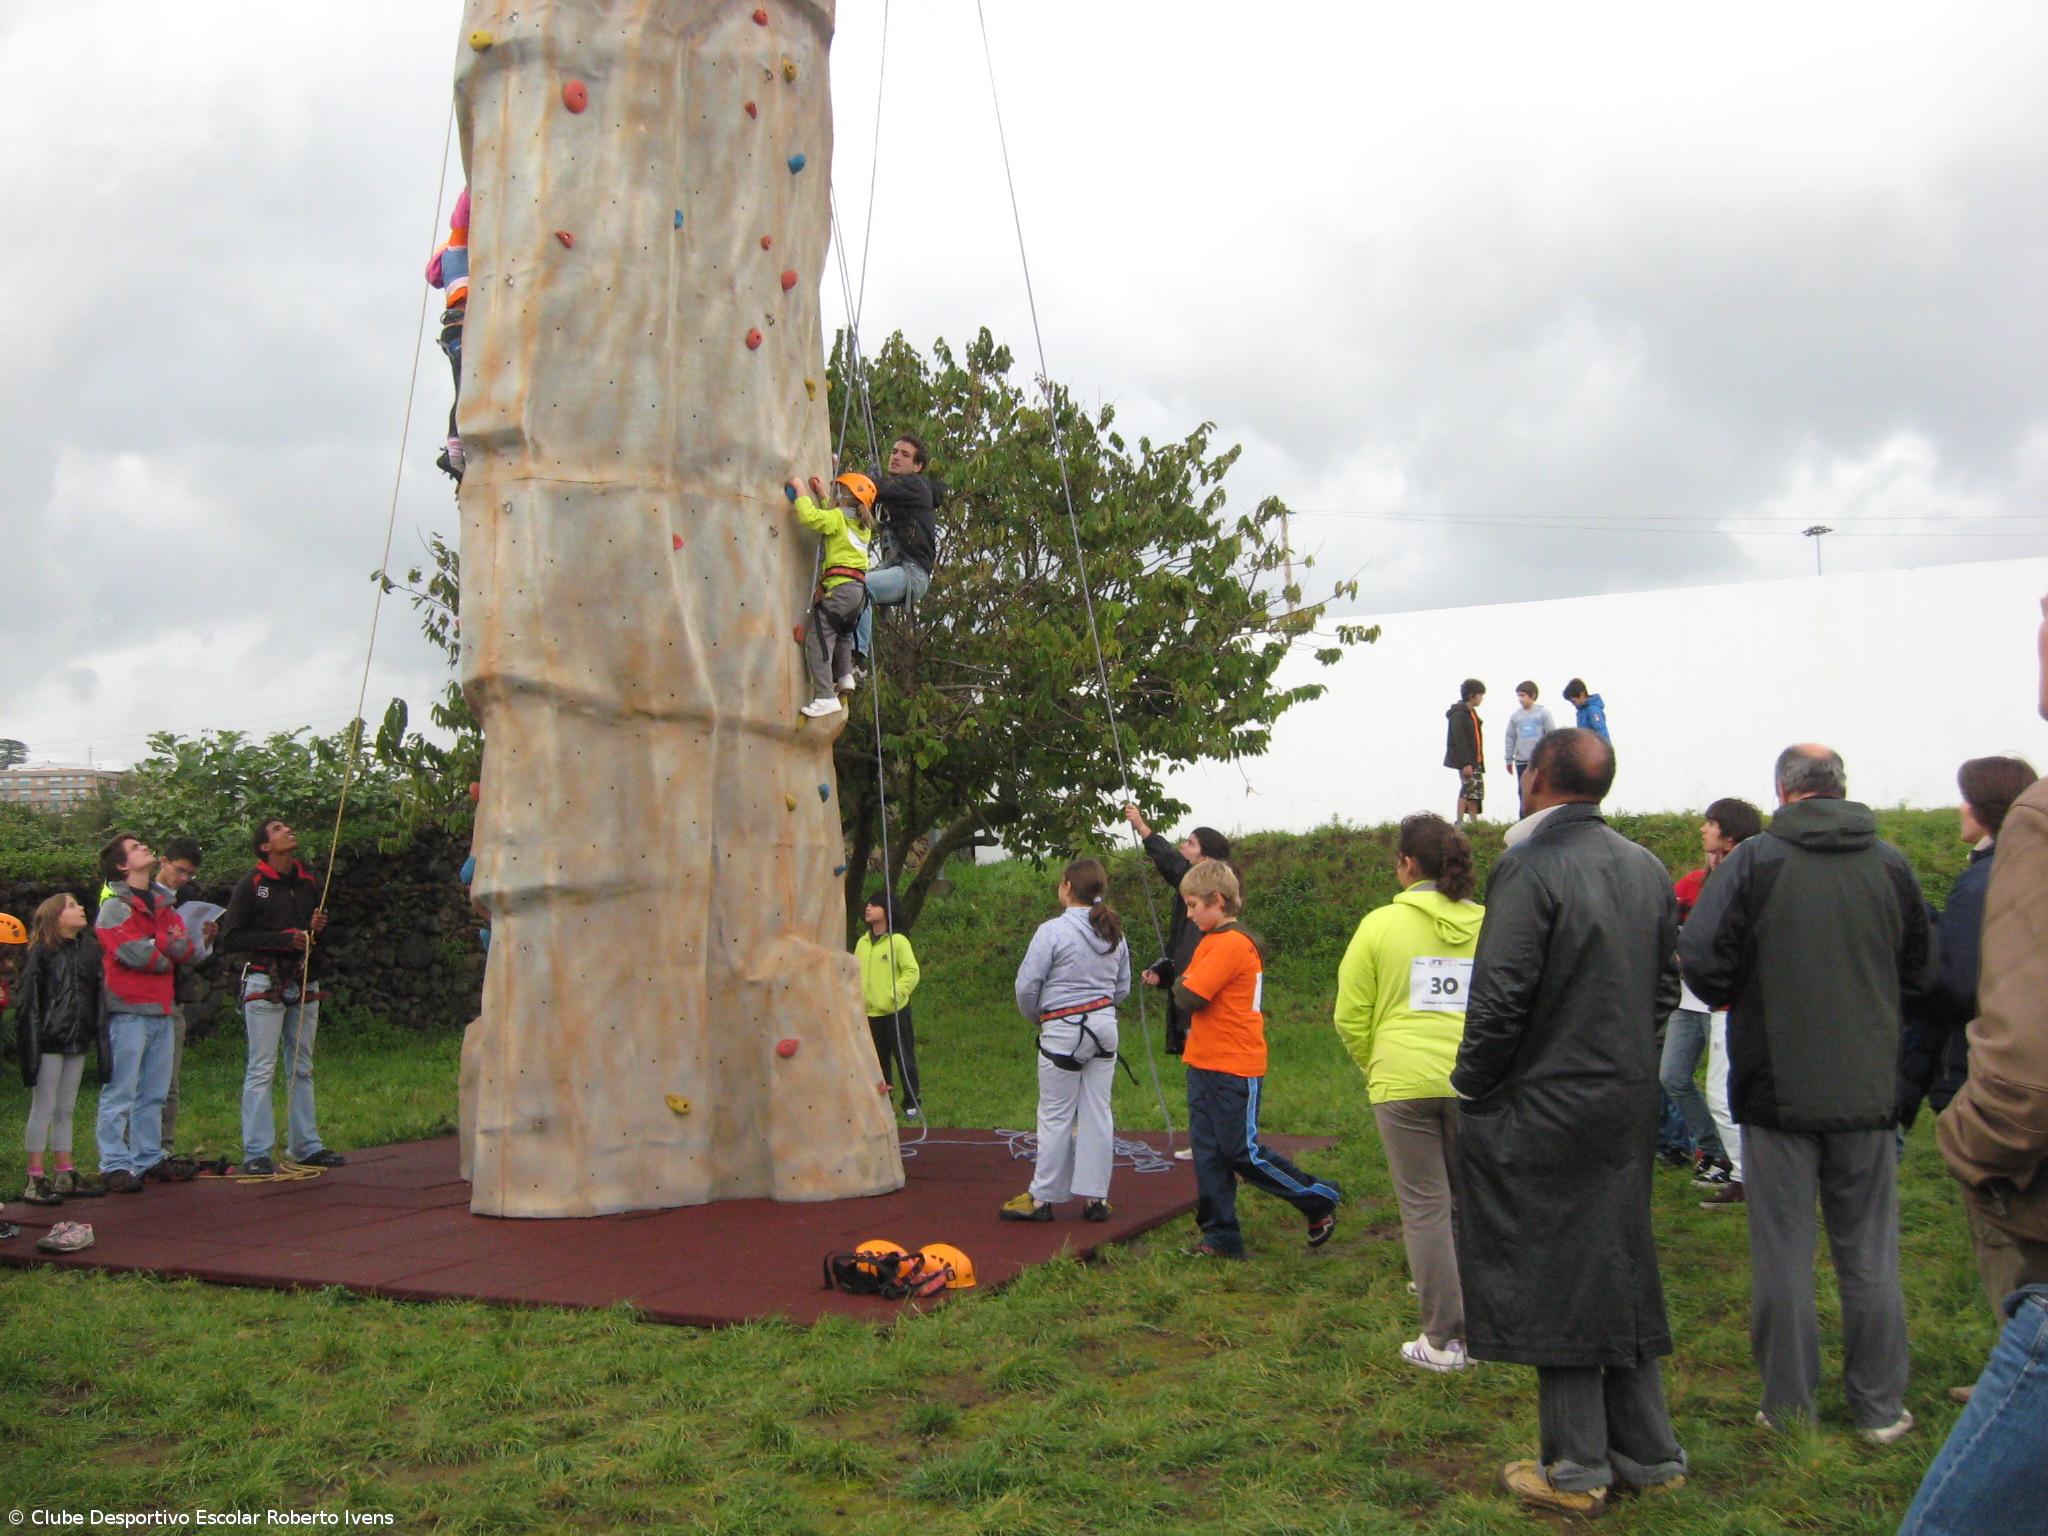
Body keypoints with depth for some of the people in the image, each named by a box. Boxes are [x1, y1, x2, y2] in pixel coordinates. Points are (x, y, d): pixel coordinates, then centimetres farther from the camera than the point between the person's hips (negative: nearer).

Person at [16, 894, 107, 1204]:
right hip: (50, 1040, -6)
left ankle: (66, 1175, 19)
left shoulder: (89, 952, 10)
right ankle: (36, 1180, 3)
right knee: (44, 1107, -2)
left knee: (66, 1109, 12)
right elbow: (29, 1004, -10)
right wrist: (32, 1047, -15)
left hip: (77, 1041, 6)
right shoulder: (41, 954, -7)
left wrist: (96, 1038, 9)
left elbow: (97, 997, 12)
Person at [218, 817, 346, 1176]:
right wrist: (282, 938, -16)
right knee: (262, 1070, -7)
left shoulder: (308, 882, 14)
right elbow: (230, 939, -8)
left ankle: (306, 1146, 14)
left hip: (303, 985, 6)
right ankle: (256, 1153, -4)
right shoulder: (251, 884, -4)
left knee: (303, 1069, 9)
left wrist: (319, 928, 2)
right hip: (265, 984, -6)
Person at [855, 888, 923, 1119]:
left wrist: (895, 995, -17)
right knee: (878, 1061, 13)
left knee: (905, 1058, 2)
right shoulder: (862, 942, 8)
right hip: (870, 1014, 5)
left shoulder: (898, 941, -9)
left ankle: (912, 1102, 12)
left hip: (895, 1012, -5)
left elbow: (911, 972, -10)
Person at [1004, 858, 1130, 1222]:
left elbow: (1027, 985, -11)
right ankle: (1096, 1197, 13)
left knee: (1056, 1116, 2)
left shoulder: (1053, 930, -14)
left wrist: (1035, 1016, 7)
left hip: (1064, 1031, -6)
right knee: (1097, 1113, 9)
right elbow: (1122, 988, 12)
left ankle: (1042, 1198, 11)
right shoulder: (1113, 932, 6)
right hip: (1105, 1026, 6)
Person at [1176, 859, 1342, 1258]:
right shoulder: (1213, 941, 13)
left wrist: (1180, 984, -3)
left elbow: (1189, 997, -22)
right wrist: (1185, 985, -6)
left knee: (1242, 1151, -1)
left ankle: (1320, 1200, 16)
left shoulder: (1231, 944, -18)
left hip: (1234, 1068, -9)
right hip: (1204, 1063, 9)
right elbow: (1188, 991, 14)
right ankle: (1221, 1238, 16)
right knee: (1208, 1152, 9)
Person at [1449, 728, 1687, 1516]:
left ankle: (1576, 1469, 13)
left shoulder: (1527, 869, -18)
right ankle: (1647, 1454, 27)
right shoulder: (1646, 868, 6)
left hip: (1546, 1110, -7)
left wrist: (1471, 1090, -8)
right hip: (1630, 1106, 7)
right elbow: (1665, 987, 12)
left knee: (1554, 1281, 4)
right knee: (1619, 1270, 17)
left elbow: (1499, 1000, -21)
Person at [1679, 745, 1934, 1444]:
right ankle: (1880, 1406, 20)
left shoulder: (1753, 861, -12)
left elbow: (1701, 959, -16)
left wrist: (1733, 997, 5)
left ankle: (1788, 1404, 14)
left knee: (1783, 1251, 6)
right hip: (1867, 1089, 3)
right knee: (1870, 1252, 13)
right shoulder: (1890, 863, 0)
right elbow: (1921, 967, 11)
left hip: (1777, 1086, -3)